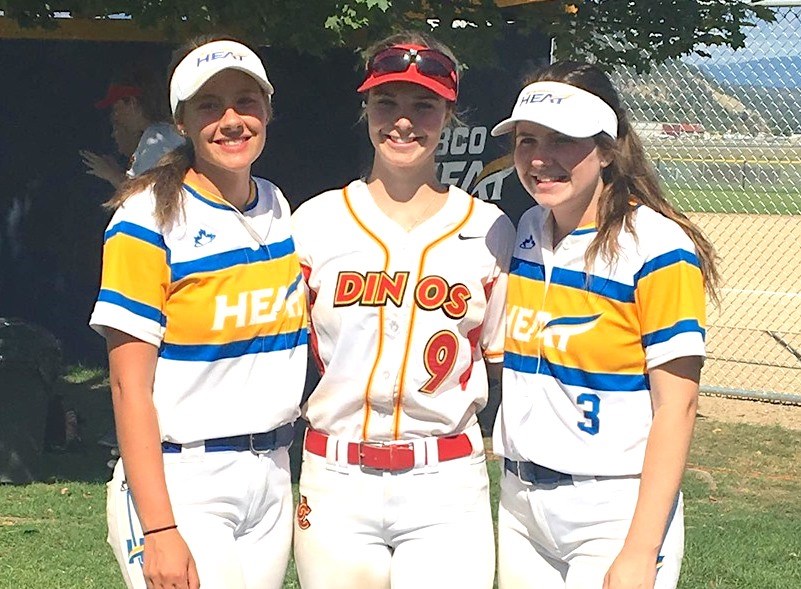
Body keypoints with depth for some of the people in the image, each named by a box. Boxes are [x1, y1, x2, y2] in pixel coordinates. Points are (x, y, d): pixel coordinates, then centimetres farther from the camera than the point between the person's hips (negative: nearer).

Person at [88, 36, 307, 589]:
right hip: (184, 482, -6)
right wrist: (158, 530, -19)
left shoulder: (279, 207, 10)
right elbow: (130, 387, -13)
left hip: (272, 475, 6)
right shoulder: (150, 219, -10)